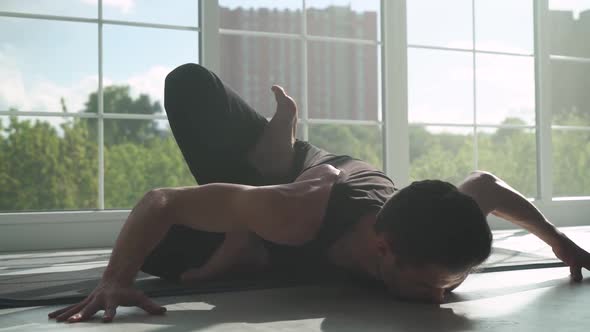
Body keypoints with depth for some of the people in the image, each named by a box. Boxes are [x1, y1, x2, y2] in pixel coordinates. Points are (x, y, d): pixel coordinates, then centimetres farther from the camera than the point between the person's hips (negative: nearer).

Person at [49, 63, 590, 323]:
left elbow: (486, 185, -15)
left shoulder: (431, 227, -39)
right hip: (282, 179, -3)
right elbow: (160, 201, -46)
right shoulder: (292, 214, -52)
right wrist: (114, 280, -57)